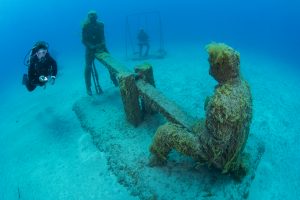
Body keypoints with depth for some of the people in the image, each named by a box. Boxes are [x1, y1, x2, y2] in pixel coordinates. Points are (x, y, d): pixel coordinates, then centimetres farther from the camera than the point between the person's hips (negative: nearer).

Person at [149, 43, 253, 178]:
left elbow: (218, 144, -30)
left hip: (214, 149, -8)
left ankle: (158, 158, 28)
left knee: (164, 132, -2)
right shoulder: (243, 84, -12)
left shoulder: (220, 101, -39)